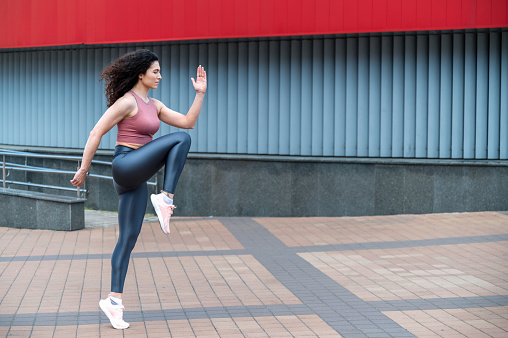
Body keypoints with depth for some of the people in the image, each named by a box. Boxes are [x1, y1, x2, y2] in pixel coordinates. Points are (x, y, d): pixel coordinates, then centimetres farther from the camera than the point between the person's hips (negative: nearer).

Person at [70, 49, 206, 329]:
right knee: (180, 139, -15)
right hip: (126, 166, -9)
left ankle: (114, 299, 6)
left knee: (128, 239, 5)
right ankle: (165, 199, -19)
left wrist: (200, 93, 7)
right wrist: (83, 170, -7)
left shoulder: (154, 105, 18)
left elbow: (188, 122, 17)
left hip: (136, 179, 9)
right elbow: (96, 133, -9)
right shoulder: (127, 101, -9)